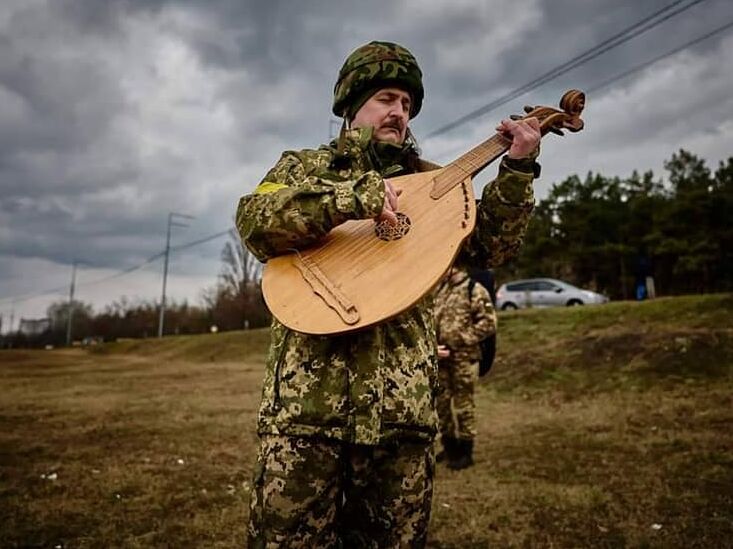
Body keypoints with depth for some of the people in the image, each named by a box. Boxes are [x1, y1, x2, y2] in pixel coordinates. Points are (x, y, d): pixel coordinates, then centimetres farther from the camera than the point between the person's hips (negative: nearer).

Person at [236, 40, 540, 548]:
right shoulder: (304, 167, 10)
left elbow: (491, 247, 11)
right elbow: (256, 223, -10)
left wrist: (517, 168, 0)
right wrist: (350, 197, -23)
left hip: (402, 399, 3)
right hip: (309, 396, -2)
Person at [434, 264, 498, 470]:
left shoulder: (474, 289, -8)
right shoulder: (436, 290, 11)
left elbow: (488, 323, -11)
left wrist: (460, 341, -13)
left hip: (463, 358, -6)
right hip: (439, 358, 6)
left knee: (463, 405, 3)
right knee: (441, 403, 13)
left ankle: (465, 452, 16)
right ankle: (449, 447, 29)